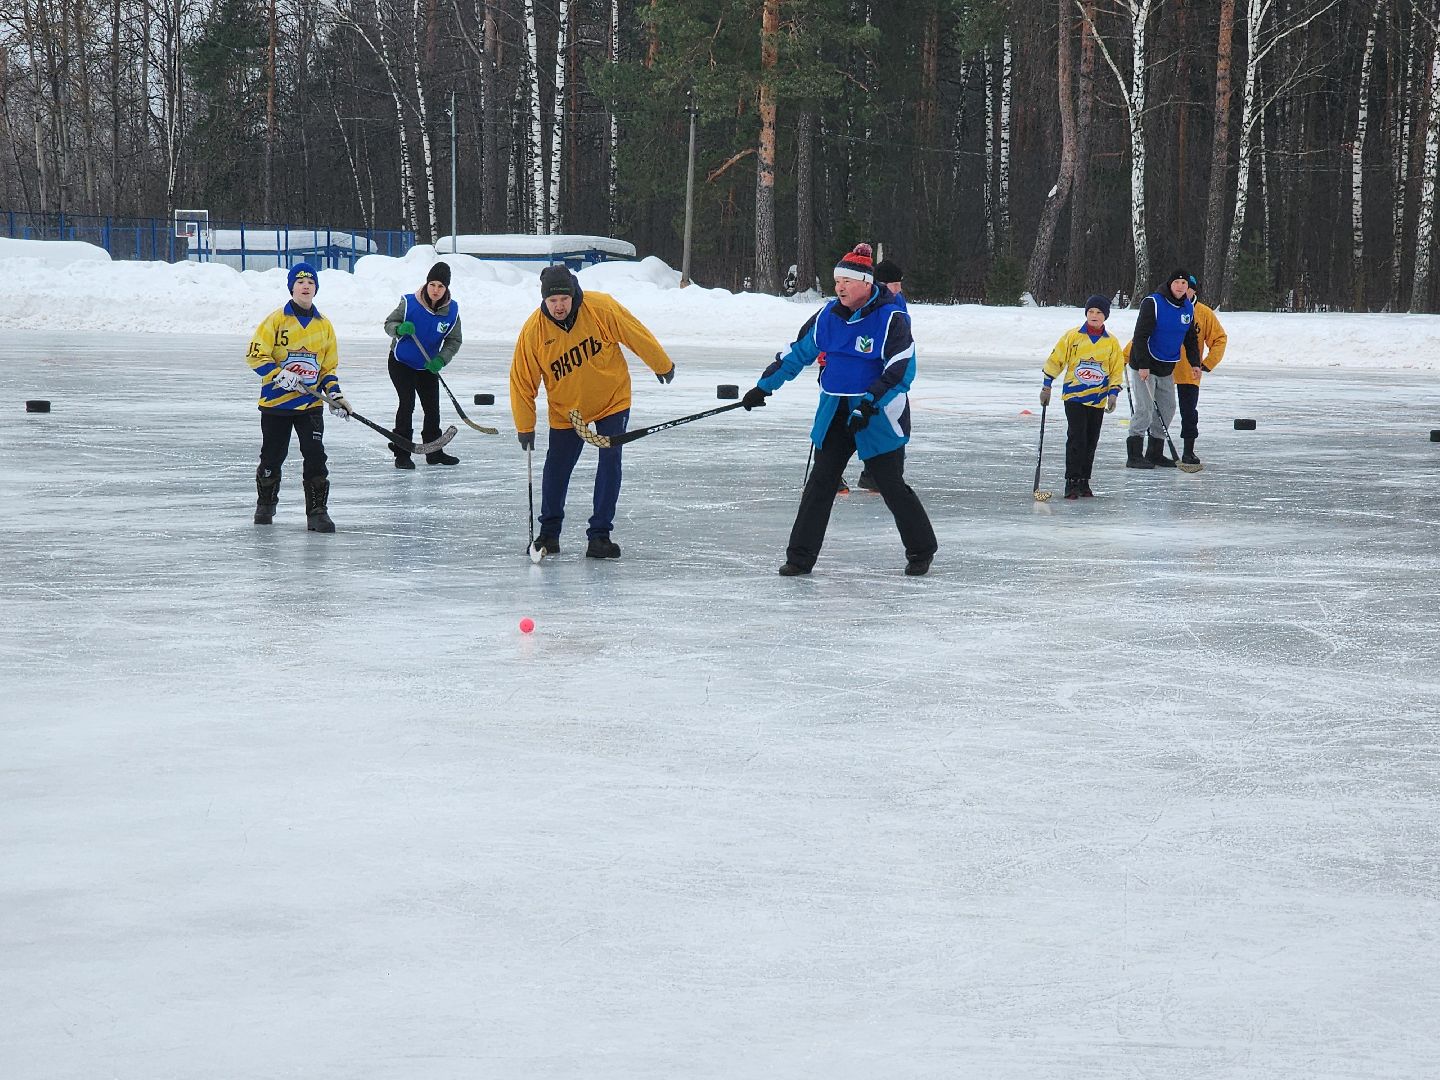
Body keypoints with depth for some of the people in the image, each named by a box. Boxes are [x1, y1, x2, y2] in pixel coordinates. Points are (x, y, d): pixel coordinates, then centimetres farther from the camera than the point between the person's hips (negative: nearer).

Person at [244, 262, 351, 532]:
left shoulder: (324, 325, 7)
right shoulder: (276, 320, -5)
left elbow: (328, 367, 15)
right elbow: (255, 356, -8)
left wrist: (334, 393, 0)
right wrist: (279, 376, -20)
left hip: (310, 404, 2)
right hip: (275, 402, -2)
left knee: (316, 456, -11)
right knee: (272, 457, 9)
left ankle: (317, 510, -6)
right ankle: (265, 504, 31)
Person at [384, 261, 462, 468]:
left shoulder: (452, 310, -11)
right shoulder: (409, 303, -20)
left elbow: (454, 341, -5)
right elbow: (389, 324, -11)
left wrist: (441, 359, -21)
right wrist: (400, 329, -34)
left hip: (428, 366, 4)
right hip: (401, 363, -4)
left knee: (432, 408, 11)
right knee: (407, 404, -13)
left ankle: (434, 451, 26)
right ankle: (401, 453, -8)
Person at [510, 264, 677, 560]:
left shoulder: (602, 308, -23)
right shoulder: (533, 331, -19)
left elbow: (636, 335, -9)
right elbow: (522, 381, -10)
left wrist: (662, 366, 3)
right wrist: (525, 427, -8)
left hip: (612, 400, -1)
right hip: (565, 410, 1)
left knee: (610, 463, -9)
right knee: (557, 467, 5)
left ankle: (600, 534, -2)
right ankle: (549, 532, 25)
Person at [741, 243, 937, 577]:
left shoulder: (892, 319, -13)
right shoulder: (828, 316, 5)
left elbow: (901, 371, -18)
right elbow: (797, 354, 16)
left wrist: (869, 404, -27)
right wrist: (764, 386, 16)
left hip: (878, 416, -5)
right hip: (834, 415, 5)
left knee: (891, 485, -1)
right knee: (820, 483, 1)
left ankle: (921, 550, 16)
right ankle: (801, 555, 5)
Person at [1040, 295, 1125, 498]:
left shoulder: (1111, 342, 4)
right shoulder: (1072, 337, -3)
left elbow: (1117, 370, 9)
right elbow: (1055, 360, 2)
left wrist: (1113, 393, -3)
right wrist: (1046, 386, 0)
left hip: (1098, 400, 3)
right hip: (1074, 396, -3)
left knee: (1091, 442, 8)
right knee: (1076, 439, -11)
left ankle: (1083, 481, 18)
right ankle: (1072, 482, -7)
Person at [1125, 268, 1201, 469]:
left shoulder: (1188, 308, 5)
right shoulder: (1153, 303, -17)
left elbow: (1190, 338, 17)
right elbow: (1140, 336, -20)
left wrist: (1195, 363, 9)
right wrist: (1142, 365, -25)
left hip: (1166, 368, 8)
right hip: (1144, 365, -7)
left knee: (1167, 409, 11)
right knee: (1145, 409, -12)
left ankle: (1155, 453, 22)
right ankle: (1134, 456, -9)